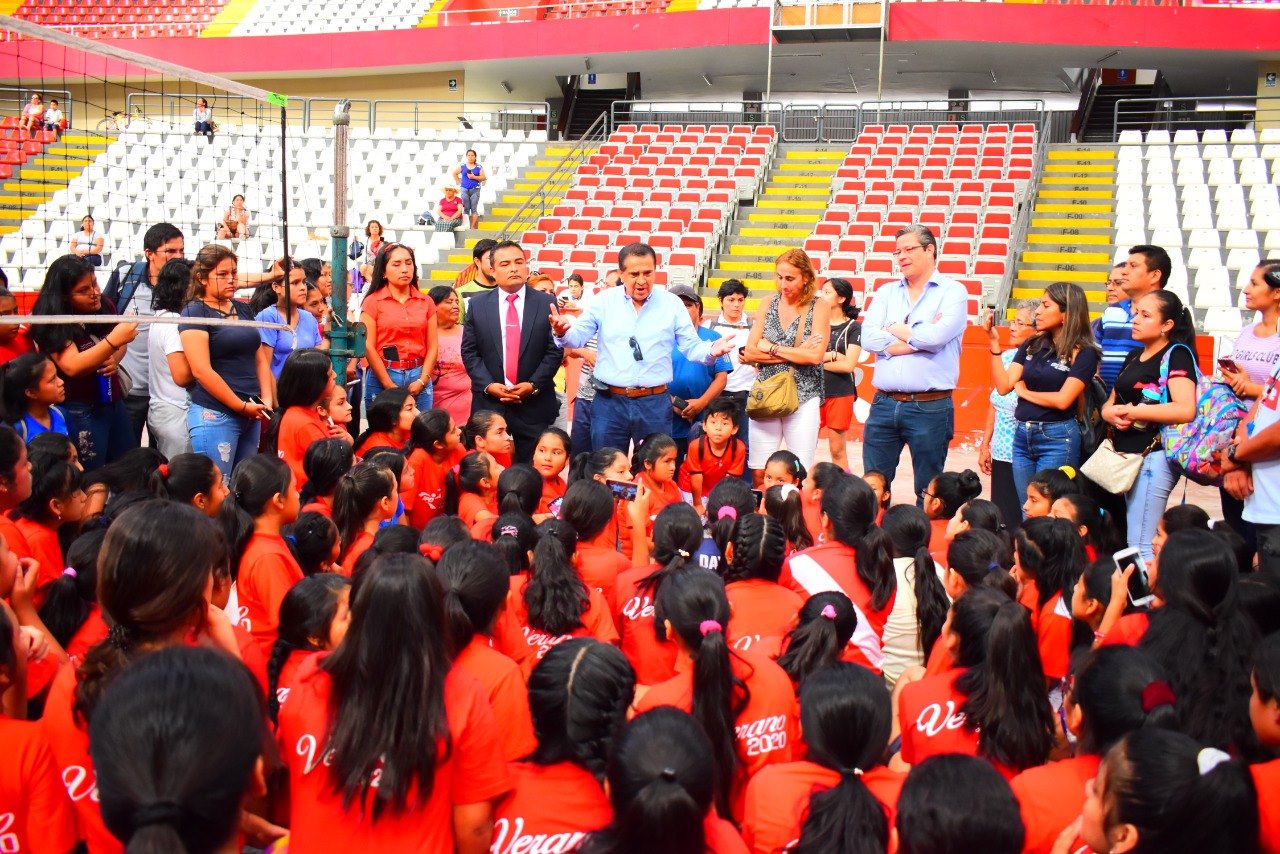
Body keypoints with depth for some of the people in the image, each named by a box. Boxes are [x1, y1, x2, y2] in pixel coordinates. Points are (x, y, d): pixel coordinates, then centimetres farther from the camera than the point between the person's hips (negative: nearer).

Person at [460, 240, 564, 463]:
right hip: (488, 404, 1)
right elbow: (469, 351, 4)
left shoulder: (547, 303, 3)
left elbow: (555, 351, 0)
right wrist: (489, 385, -9)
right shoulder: (478, 304, 6)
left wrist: (533, 384, -11)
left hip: (535, 405, -1)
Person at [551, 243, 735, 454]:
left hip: (655, 403, 0)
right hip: (609, 402, 0)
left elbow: (691, 346, 2)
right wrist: (563, 332, -23)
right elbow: (577, 338, 0)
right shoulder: (603, 301, 2)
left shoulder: (672, 304, 2)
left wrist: (711, 350, -19)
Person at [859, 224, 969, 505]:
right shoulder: (886, 292, 12)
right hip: (884, 404, 4)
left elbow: (937, 336, -18)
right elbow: (868, 338, -3)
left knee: (928, 491, 6)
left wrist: (893, 329, -2)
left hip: (931, 407, -4)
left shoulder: (952, 291, 0)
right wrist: (919, 337, -9)